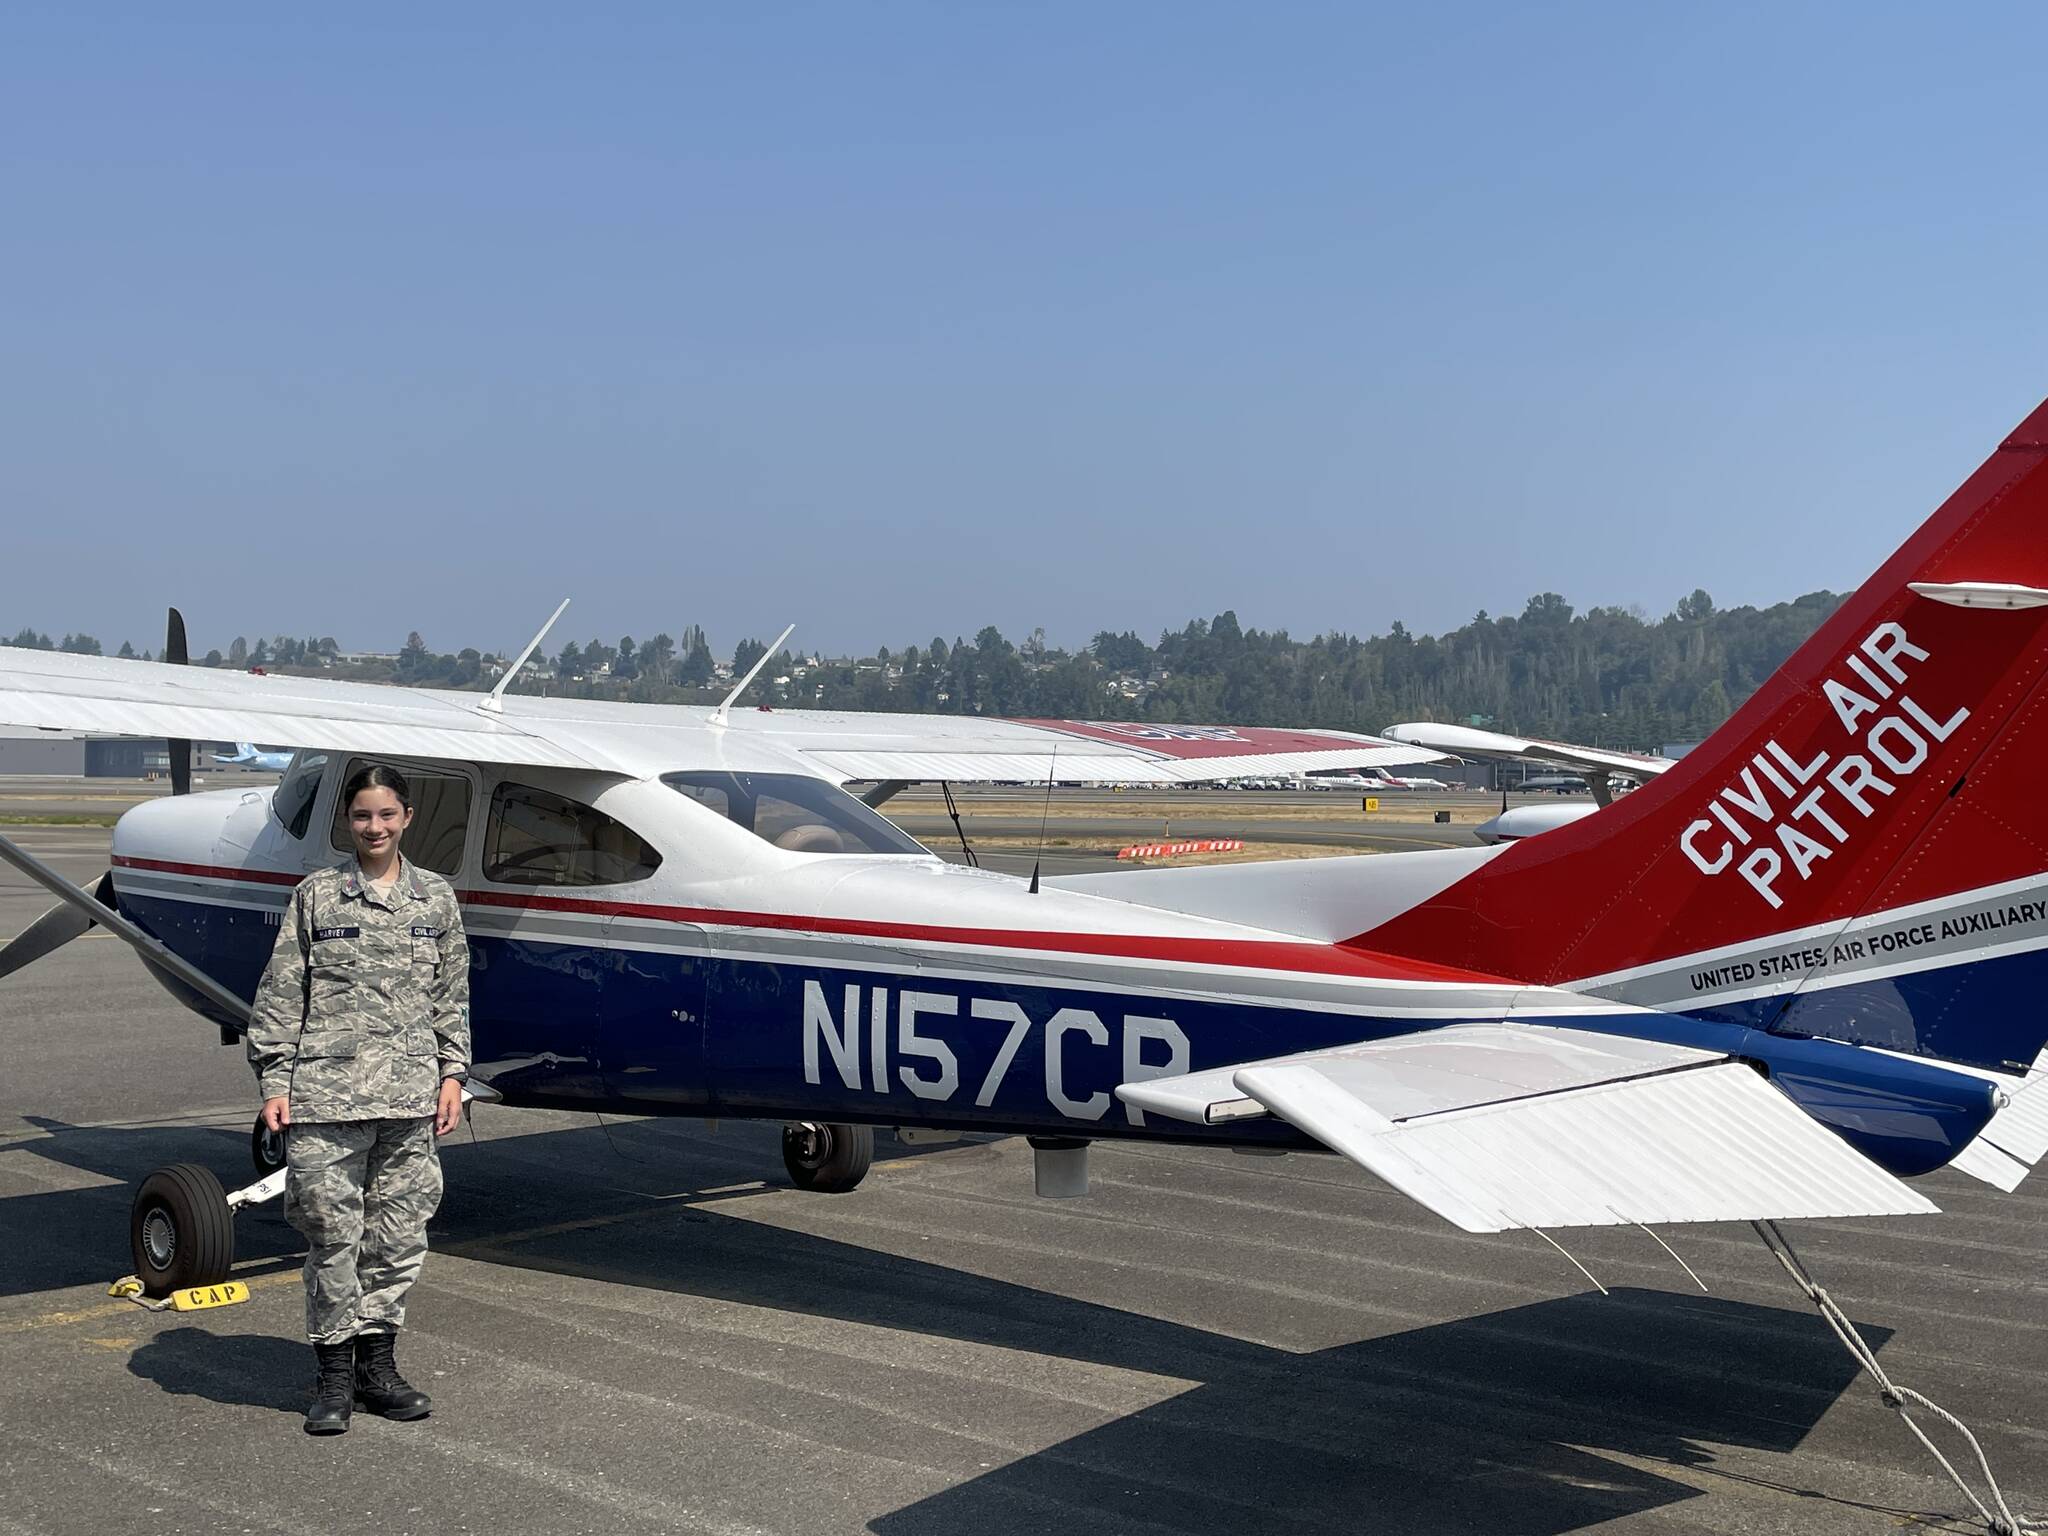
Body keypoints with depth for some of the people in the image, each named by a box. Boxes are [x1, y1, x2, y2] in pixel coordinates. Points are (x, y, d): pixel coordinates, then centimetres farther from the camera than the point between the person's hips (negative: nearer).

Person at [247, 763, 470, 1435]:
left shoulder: (436, 898, 9)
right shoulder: (316, 896, 3)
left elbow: (451, 997, 14)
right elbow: (280, 995, 3)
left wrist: (452, 1075, 8)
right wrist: (274, 1082, -2)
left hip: (410, 1094, 3)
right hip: (326, 1089, -2)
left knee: (399, 1231, 6)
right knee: (332, 1232, 1)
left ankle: (377, 1364, 19)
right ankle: (334, 1373, 12)